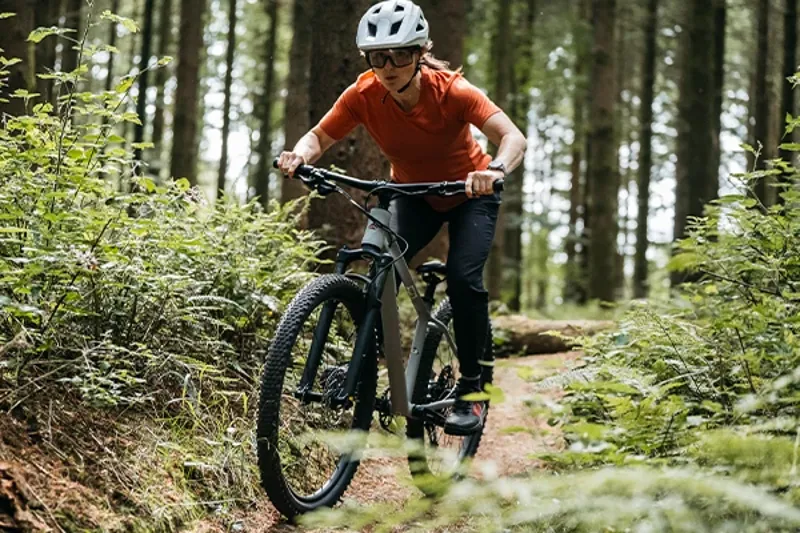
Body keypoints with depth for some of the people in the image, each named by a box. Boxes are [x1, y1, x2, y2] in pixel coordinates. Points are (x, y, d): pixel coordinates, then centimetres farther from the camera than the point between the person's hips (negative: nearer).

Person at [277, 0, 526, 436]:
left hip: (469, 193, -3)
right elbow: (319, 137, -19)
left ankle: (470, 389, -6)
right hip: (411, 193, 3)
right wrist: (300, 155, -43)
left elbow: (513, 136, -40)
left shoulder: (452, 90, -31)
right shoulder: (363, 95, -23)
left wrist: (496, 170, -61)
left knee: (463, 277, -22)